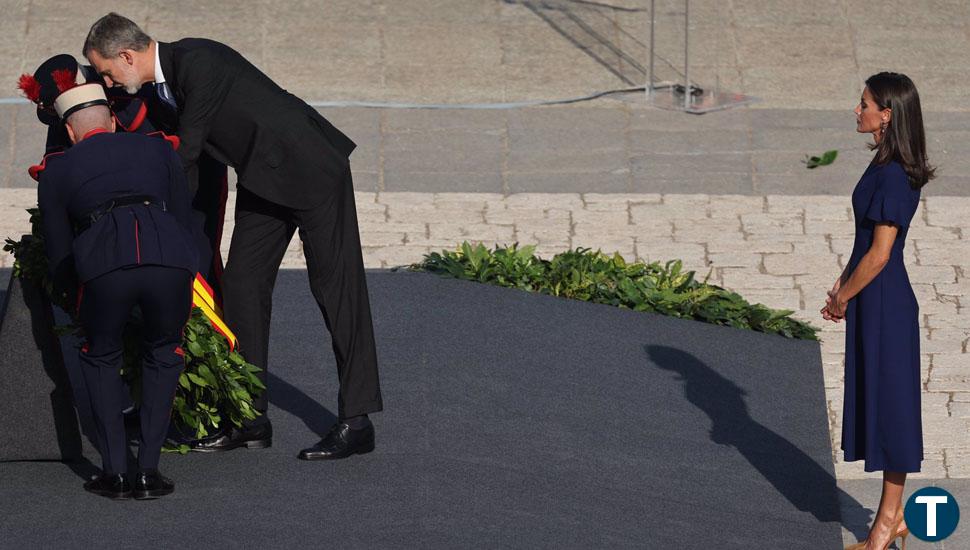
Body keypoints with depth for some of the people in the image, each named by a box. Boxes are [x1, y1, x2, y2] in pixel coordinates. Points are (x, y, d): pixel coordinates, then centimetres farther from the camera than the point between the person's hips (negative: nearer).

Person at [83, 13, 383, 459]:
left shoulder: (198, 62, -24)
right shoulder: (157, 87, 4)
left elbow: (186, 152, -21)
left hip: (311, 167, -9)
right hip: (263, 180, 9)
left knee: (335, 286, -6)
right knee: (242, 285, 6)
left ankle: (356, 422, -5)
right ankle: (251, 418, 11)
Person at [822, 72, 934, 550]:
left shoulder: (893, 177, -23)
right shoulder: (885, 166, 7)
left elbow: (879, 254, -21)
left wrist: (844, 297, -10)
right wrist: (842, 286, 10)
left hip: (884, 303, -10)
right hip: (873, 299, 10)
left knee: (889, 401, 0)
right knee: (877, 399, 16)